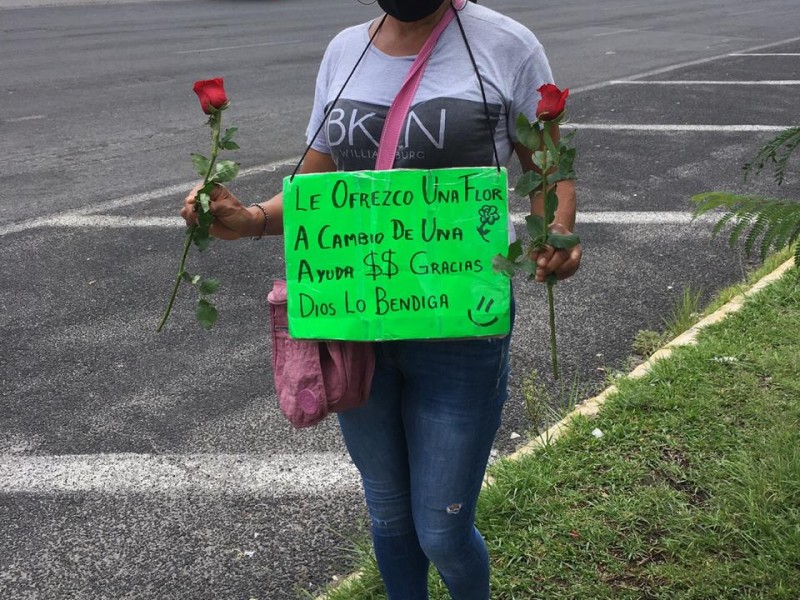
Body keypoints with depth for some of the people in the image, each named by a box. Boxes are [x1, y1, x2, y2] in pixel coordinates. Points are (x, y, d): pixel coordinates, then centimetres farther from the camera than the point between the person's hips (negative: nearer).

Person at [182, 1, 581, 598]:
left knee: (443, 534, 5)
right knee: (388, 513, 20)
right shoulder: (345, 51, 7)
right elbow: (318, 183, 12)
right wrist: (253, 219, -8)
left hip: (457, 331, -4)